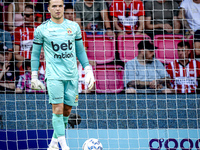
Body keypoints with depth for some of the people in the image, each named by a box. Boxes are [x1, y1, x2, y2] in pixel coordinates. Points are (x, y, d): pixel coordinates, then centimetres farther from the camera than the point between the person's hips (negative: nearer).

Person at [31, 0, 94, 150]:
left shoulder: (73, 26, 9)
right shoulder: (42, 29, 1)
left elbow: (80, 50, 17)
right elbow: (35, 53, 8)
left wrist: (88, 70, 10)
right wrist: (34, 77, 5)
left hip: (72, 75, 3)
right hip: (53, 75, -3)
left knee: (67, 110, 4)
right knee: (58, 109, -12)